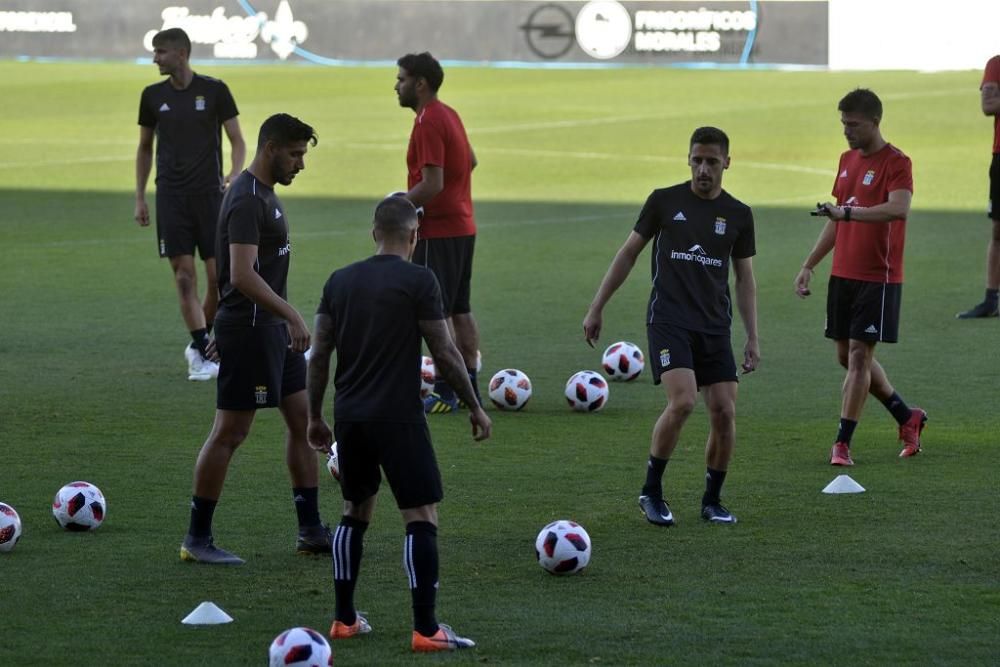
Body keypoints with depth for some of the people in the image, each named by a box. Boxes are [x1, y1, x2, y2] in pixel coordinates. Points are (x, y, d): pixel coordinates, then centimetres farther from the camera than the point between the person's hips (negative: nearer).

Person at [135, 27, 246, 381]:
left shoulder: (213, 90, -2)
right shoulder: (153, 96, 6)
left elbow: (237, 140, 2)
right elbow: (145, 147, 16)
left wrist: (234, 175, -16)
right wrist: (139, 198, 12)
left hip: (209, 193, -2)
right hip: (171, 195, 2)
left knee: (218, 274, -3)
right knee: (184, 275, -6)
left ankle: (199, 347, 15)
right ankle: (203, 352, -5)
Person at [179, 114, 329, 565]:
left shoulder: (264, 193, 13)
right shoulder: (247, 201, -19)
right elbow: (242, 275, -28)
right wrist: (291, 315, -32)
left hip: (273, 329, 10)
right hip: (248, 329, -10)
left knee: (302, 420, 11)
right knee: (230, 432, -4)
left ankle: (311, 531, 16)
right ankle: (197, 539, 4)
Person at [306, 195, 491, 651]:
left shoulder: (340, 281, 7)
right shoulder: (418, 281, -9)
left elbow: (319, 354, 8)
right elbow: (445, 353, -8)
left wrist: (315, 417, 18)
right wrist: (475, 407, 3)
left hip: (349, 416, 6)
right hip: (398, 417, -6)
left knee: (355, 512, 19)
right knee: (422, 518, -3)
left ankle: (344, 620, 21)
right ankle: (426, 629, -8)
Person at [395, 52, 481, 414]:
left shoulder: (429, 123, -18)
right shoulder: (449, 115, 12)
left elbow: (431, 185, -24)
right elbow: (470, 160, 24)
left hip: (438, 232, -10)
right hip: (462, 227, 10)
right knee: (460, 310, 13)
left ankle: (446, 393, -5)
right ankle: (468, 387, 17)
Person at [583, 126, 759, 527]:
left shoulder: (737, 215, 8)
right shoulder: (665, 202, 1)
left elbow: (744, 278, 14)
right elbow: (628, 253, 8)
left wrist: (752, 338, 8)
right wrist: (597, 309, 7)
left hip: (715, 327, 3)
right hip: (668, 320, -3)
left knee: (724, 412, -5)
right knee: (682, 402, -21)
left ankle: (712, 501, 14)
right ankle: (651, 492, -5)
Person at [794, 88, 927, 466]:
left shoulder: (896, 163, -12)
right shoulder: (847, 160, 13)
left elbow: (899, 208, -31)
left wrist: (848, 211, -38)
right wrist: (809, 265, 19)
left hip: (878, 278, -8)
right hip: (843, 275, 8)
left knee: (859, 354, -9)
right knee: (847, 356, 12)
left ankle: (843, 442, -5)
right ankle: (907, 417, 28)